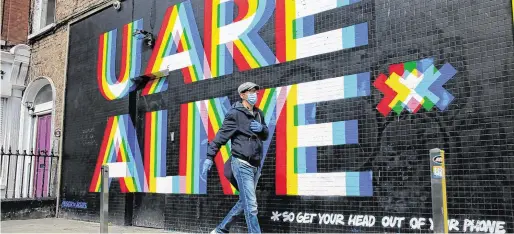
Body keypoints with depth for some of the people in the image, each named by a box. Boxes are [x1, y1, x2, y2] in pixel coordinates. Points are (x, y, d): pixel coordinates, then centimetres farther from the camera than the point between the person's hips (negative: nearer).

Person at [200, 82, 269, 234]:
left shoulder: (258, 114, 15)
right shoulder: (235, 114, -7)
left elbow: (265, 136, 20)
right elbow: (221, 136, -12)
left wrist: (262, 128, -3)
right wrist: (209, 158, -18)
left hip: (255, 166, 8)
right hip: (242, 164, -8)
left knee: (244, 203, 14)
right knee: (251, 205, -9)